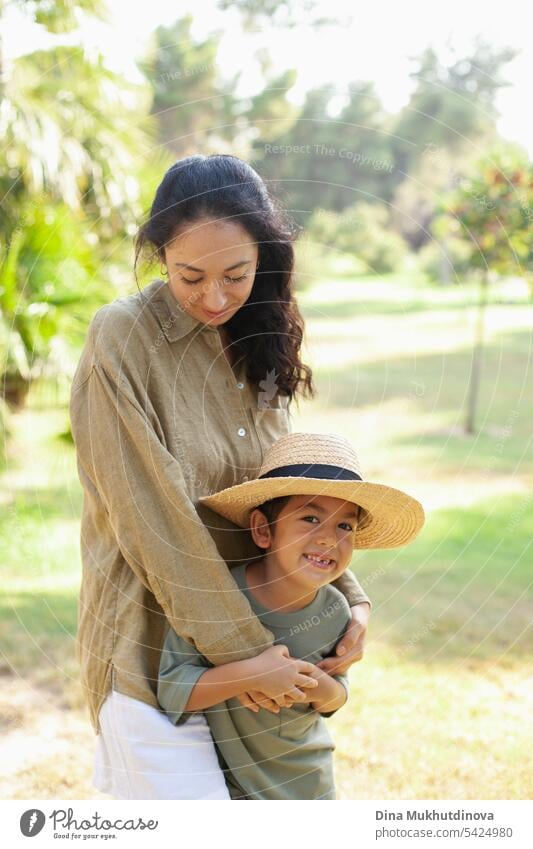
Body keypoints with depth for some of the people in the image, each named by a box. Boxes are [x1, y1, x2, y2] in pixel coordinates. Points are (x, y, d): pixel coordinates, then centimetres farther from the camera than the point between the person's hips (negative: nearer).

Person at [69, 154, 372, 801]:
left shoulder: (254, 342, 7)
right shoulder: (123, 338, -14)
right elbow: (153, 523, -17)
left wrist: (349, 597, -1)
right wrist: (244, 651, -16)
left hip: (256, 629, 7)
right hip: (153, 646, -6)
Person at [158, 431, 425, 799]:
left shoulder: (334, 612, -13)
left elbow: (337, 693, 2)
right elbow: (172, 691, -26)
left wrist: (327, 691, -21)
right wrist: (250, 673, -37)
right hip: (223, 778, -4)